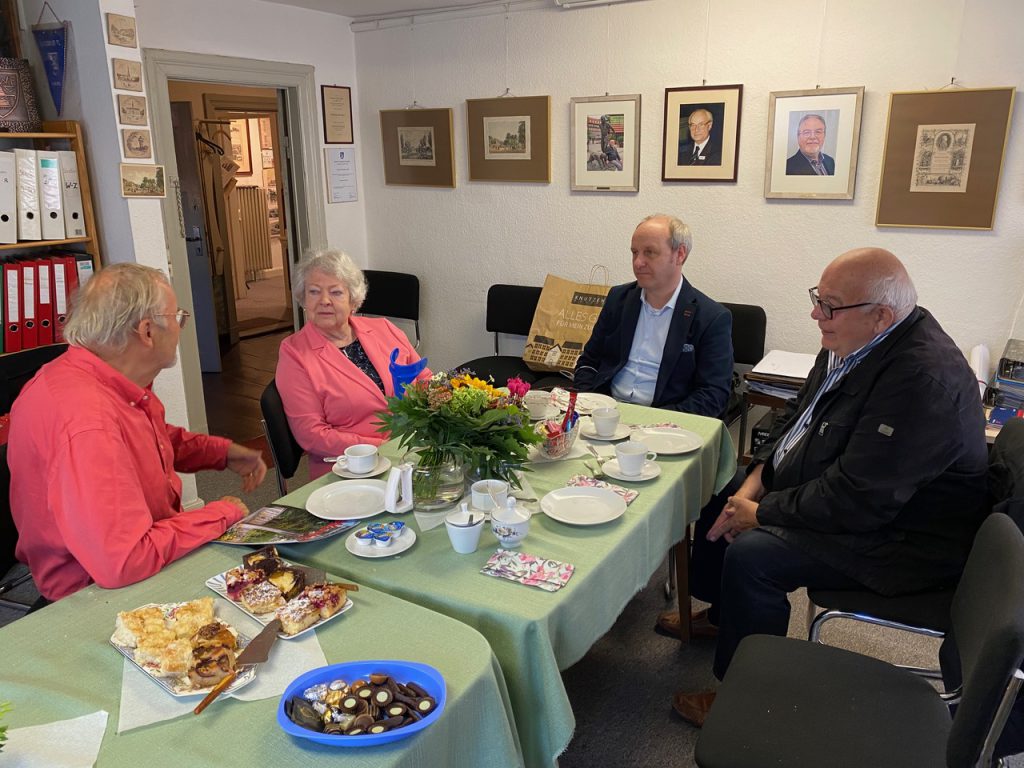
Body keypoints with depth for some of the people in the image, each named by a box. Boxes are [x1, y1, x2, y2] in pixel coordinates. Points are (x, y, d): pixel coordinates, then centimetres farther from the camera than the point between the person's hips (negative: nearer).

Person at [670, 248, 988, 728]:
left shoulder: (923, 379, -31)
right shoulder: (854, 341, -2)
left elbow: (854, 499, -31)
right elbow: (800, 416, 10)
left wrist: (761, 513, -20)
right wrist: (755, 482, -2)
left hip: (897, 536, -10)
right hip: (832, 491, 10)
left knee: (751, 554, -25)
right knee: (722, 496, 12)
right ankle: (719, 614, 33)